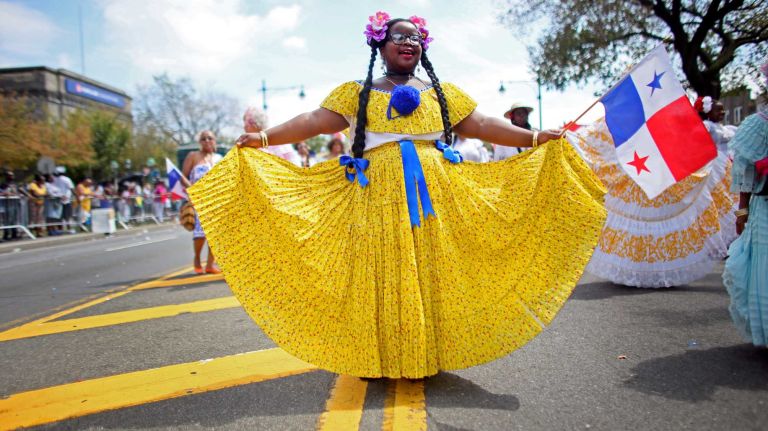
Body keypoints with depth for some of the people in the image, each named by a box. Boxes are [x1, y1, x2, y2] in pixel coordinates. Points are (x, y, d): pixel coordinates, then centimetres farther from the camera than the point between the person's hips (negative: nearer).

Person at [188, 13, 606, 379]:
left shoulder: (442, 92, 16)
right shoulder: (357, 92, 11)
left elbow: (483, 124, 13)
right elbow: (314, 120, 3)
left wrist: (534, 139, 6)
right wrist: (265, 138, -8)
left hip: (434, 195, 2)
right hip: (379, 196, -1)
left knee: (431, 273, 1)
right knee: (381, 273, -2)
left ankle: (430, 353, 13)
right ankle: (382, 357, 9)